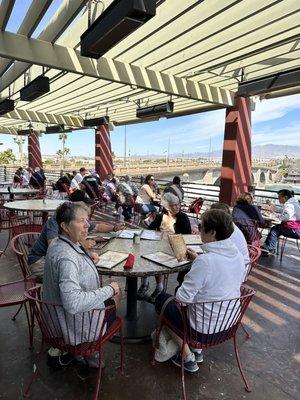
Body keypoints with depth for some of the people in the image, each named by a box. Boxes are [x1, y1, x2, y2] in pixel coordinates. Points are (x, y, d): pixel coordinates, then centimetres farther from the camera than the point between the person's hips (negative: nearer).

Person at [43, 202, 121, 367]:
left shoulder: (59, 244, -2)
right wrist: (109, 290, -28)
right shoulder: (66, 256, -33)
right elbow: (73, 303, -39)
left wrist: (87, 259, 0)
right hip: (73, 326, -8)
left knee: (115, 290, 20)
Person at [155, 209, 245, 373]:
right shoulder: (238, 256, -7)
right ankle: (196, 349, 28)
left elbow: (182, 298, -24)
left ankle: (187, 356, 17)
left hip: (204, 328, -7)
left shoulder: (205, 261, -31)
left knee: (161, 299, 13)